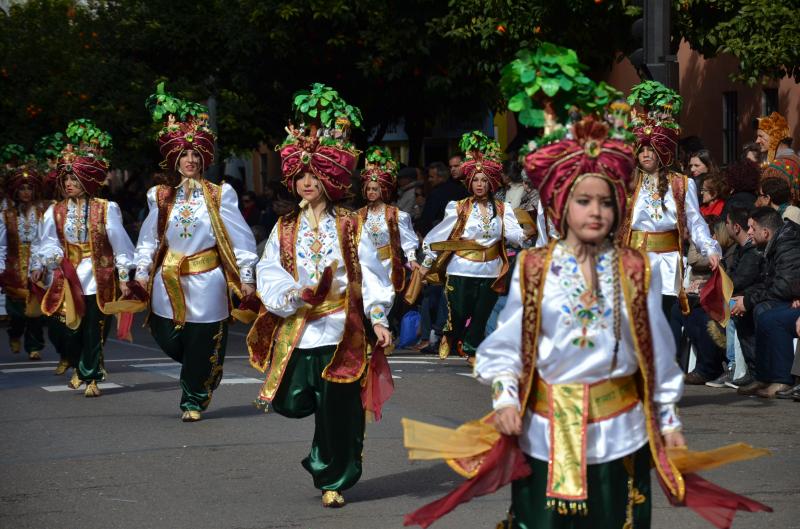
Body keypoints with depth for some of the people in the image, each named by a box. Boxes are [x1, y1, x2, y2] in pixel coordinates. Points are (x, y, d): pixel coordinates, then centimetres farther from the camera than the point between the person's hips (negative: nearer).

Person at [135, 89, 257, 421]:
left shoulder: (219, 196, -2)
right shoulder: (162, 198, 7)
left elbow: (240, 238, -3)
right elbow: (149, 239, 10)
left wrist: (246, 277, -5)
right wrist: (142, 272, 3)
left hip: (207, 280, -3)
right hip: (169, 281, 3)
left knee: (201, 346, 0)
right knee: (169, 341, 2)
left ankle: (194, 401, 18)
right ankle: (200, 378, 33)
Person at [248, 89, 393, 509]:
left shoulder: (350, 227, 3)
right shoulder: (284, 230, 9)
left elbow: (370, 274, -3)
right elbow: (268, 273, -2)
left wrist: (379, 319, -14)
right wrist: (292, 294, -22)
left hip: (339, 332, -2)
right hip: (295, 330, 2)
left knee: (337, 410, -2)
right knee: (292, 403, -7)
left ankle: (334, 481, 13)